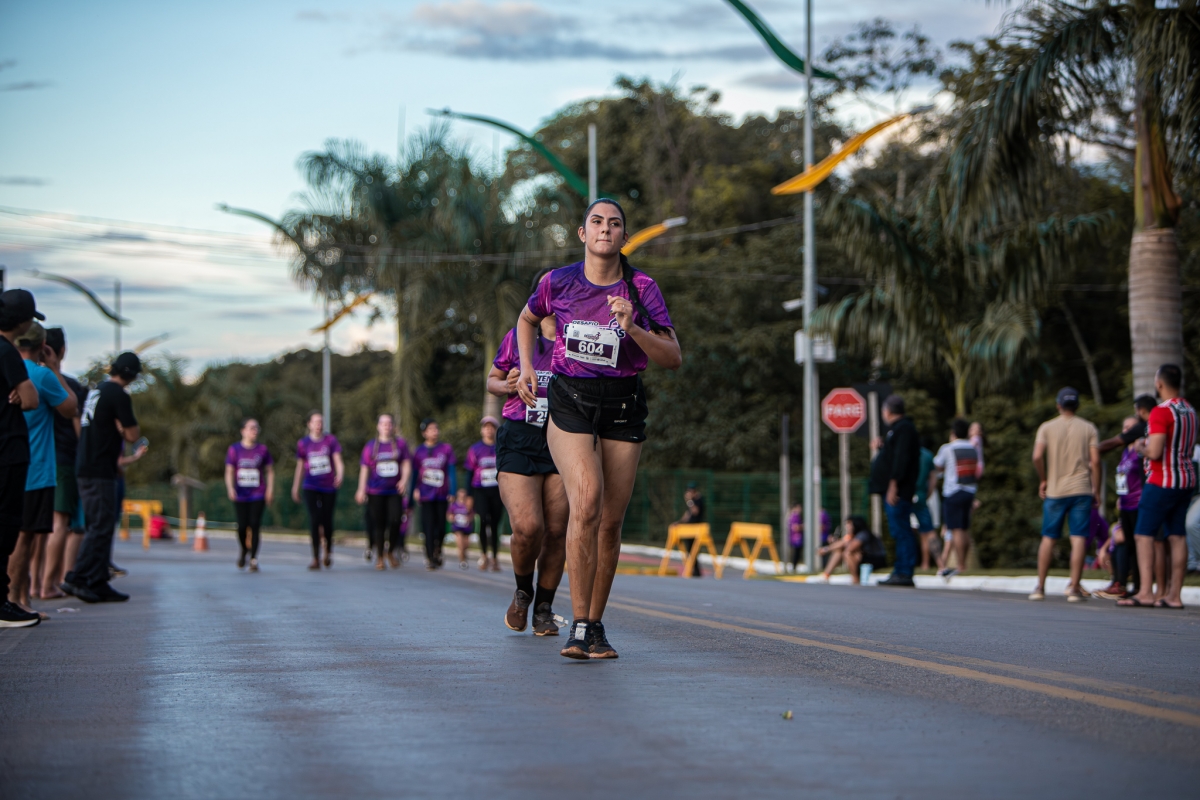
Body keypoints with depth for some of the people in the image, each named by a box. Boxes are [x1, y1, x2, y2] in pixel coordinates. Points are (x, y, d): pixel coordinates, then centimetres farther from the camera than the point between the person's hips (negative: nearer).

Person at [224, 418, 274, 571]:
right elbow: (229, 471, 0)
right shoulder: (234, 449, 2)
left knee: (255, 525, -7)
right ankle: (243, 550, 29)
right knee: (242, 526, -2)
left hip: (258, 495, 0)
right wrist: (230, 487, -15)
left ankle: (254, 559, -1)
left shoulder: (262, 449, 4)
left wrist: (270, 489, -3)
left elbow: (270, 471, 8)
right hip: (240, 495, 0)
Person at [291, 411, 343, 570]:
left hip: (329, 487, 0)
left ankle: (328, 551, 30)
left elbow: (338, 461, -4)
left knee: (327, 521, 3)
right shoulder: (303, 443, 5)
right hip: (311, 488, 0)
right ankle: (316, 558, -3)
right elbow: (300, 466, 15)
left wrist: (340, 475, -24)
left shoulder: (331, 440, 2)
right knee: (314, 520, -10)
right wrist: (295, 487, 18)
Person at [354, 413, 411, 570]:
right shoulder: (370, 446, 7)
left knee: (395, 520, -11)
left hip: (395, 491, 0)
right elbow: (364, 469, 7)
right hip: (376, 491, 0)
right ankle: (379, 557, 12)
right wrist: (361, 490, 1)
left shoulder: (400, 444, 7)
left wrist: (404, 480, -13)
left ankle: (392, 552, 12)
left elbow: (407, 464, 5)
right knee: (379, 524, 0)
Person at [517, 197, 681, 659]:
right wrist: (527, 367, 9)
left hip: (623, 407, 1)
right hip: (569, 401, -1)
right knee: (586, 502, -21)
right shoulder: (558, 283, -1)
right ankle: (580, 625, -16)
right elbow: (528, 319, 22)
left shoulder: (641, 288, -4)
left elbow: (673, 359, -6)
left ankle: (595, 623, 20)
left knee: (610, 521, 3)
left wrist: (632, 329, -20)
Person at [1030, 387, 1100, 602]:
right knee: (1078, 538, -3)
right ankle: (1074, 587, -8)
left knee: (1048, 538, 8)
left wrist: (1043, 480, 5)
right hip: (1081, 490, -1)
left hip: (1055, 491, 1)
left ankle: (1040, 587, 11)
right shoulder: (1088, 428, 3)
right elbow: (1095, 461, -4)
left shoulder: (1047, 428, 3)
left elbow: (1037, 456, -10)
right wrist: (1096, 490, 3)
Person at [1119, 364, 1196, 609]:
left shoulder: (1161, 412, -16)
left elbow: (1154, 452, -23)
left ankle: (1146, 592, -15)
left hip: (1162, 482, -8)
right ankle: (1174, 595, 4)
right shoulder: (1189, 411, 13)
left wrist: (1139, 447, -2)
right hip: (1186, 481, 8)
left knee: (1144, 535, -6)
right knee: (1177, 536, 6)